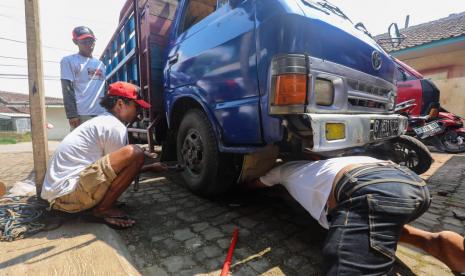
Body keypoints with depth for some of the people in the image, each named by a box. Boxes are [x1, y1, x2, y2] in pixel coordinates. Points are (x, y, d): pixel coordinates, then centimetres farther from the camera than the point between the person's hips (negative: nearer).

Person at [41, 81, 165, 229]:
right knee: (134, 153, -23)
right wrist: (150, 168, 11)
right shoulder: (115, 127, -14)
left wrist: (150, 167, 20)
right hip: (67, 193, -10)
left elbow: (116, 167, 20)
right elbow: (120, 165, -6)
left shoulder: (101, 121, 15)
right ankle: (103, 209, -8)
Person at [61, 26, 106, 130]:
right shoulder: (68, 61, 7)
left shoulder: (100, 64, 23)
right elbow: (67, 90, -3)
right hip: (81, 114, -5)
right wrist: (72, 114, -12)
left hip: (101, 114, 5)